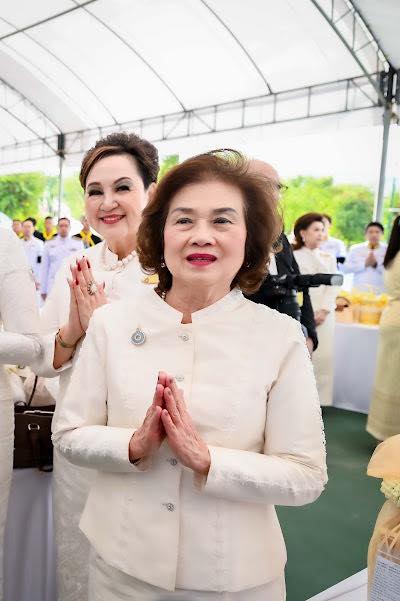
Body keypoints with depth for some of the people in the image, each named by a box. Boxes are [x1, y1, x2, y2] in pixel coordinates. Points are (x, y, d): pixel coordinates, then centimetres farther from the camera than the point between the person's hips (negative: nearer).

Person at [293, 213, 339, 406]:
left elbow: (332, 286, 9)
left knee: (322, 355, -2)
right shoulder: (293, 256, 7)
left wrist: (324, 310, -7)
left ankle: (318, 398, 6)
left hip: (324, 315, 3)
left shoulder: (329, 258, 18)